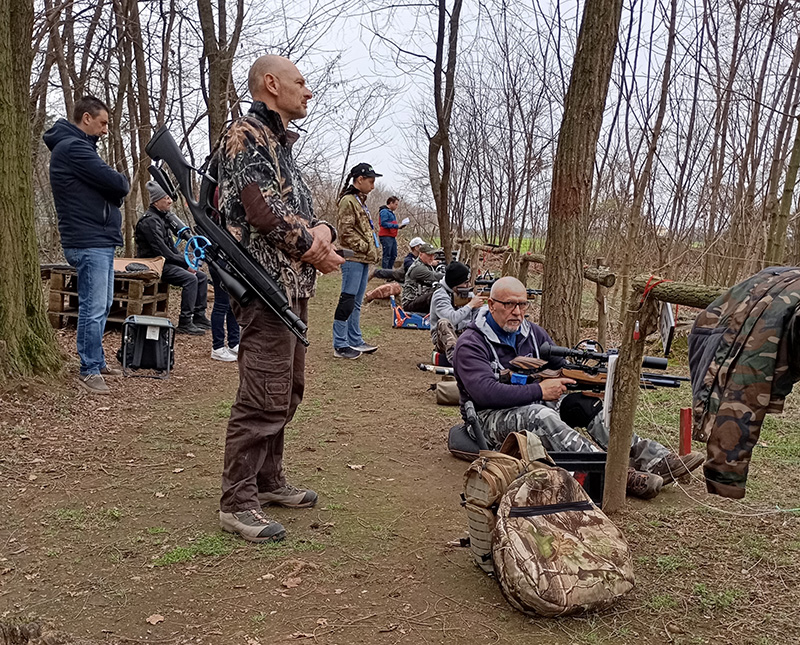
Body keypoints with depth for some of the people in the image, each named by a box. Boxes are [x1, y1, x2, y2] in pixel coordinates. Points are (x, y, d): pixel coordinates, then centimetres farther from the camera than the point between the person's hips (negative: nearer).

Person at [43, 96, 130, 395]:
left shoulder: (77, 146, 20)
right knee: (93, 309, -7)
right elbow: (116, 183, -19)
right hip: (89, 243, -11)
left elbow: (111, 190, 19)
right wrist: (123, 182, 2)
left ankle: (97, 361, 26)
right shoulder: (73, 148, -14)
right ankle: (89, 371, -1)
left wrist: (116, 188, -2)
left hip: (100, 240, 11)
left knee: (102, 306, 16)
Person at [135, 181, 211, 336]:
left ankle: (199, 318, 5)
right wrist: (185, 264, -17)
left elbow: (171, 247, 22)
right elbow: (161, 249, -22)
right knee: (190, 278, -27)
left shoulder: (161, 218, 18)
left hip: (166, 262, 10)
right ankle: (184, 323, -25)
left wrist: (184, 261, 5)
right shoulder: (150, 220, -15)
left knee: (202, 277, 4)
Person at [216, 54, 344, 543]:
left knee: (287, 391, 16)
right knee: (264, 398, -8)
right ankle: (237, 503, 2)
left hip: (295, 285, 10)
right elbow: (262, 210, -21)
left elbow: (303, 208, 20)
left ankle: (269, 480, 30)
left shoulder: (281, 142, 22)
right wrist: (312, 250, -9)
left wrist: (322, 231, -4)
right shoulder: (245, 135, -9)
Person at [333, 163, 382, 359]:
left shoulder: (360, 200, 20)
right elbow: (347, 232, -17)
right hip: (352, 258, -10)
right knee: (347, 301, -8)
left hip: (363, 259, 10)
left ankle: (355, 341, 23)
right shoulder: (348, 200, -10)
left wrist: (373, 251, 15)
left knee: (356, 302, 15)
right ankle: (340, 345, -4)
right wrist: (366, 247, -15)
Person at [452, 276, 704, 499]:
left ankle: (653, 458, -22)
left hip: (536, 406, 7)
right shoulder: (471, 344, -12)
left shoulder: (532, 333, 11)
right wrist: (539, 391, -24)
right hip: (493, 418, -7)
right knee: (540, 415, -36)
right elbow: (486, 393, -25)